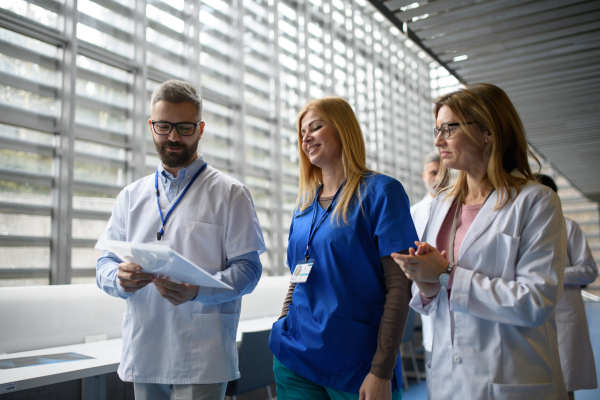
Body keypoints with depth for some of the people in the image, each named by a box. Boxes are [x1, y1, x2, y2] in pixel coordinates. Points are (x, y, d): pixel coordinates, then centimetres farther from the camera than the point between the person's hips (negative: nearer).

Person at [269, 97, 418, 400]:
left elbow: (399, 286, -13)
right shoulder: (305, 201, 9)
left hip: (356, 364, -5)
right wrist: (282, 335, 9)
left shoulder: (381, 192, -8)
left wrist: (382, 372, -16)